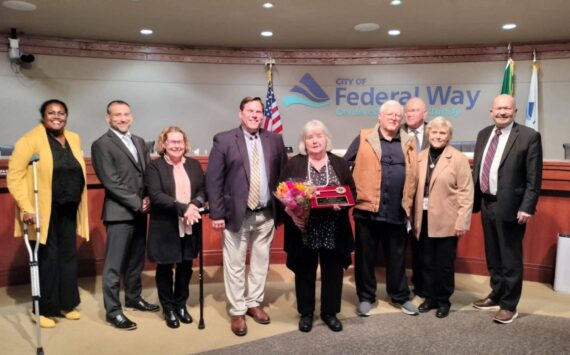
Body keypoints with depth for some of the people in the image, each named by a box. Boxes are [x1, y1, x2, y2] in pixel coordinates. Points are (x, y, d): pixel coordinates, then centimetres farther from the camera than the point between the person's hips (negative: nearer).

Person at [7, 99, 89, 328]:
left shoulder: (74, 139, 9)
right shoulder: (30, 140, -10)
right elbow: (14, 175, -14)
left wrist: (78, 205, 11)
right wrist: (26, 208, -22)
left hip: (68, 210, 6)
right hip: (44, 211, -6)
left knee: (69, 256, 11)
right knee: (47, 258, 0)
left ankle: (66, 304, 25)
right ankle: (43, 310, 15)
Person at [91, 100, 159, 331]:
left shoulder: (139, 142, 14)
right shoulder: (102, 145, -8)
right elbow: (111, 182, -14)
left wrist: (147, 199, -3)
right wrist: (137, 203, -14)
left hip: (140, 212, 7)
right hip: (119, 212, -7)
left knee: (136, 260, 17)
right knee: (114, 265, 0)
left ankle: (133, 298, 32)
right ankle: (113, 311, 10)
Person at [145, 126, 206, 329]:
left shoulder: (194, 165, 7)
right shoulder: (154, 166, -6)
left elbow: (203, 190, 3)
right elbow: (155, 195, -17)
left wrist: (194, 205, -18)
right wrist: (182, 208, -25)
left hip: (190, 227, 4)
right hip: (165, 228, -3)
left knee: (185, 267, 14)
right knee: (165, 268, 10)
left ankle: (181, 305, 33)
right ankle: (168, 309, 27)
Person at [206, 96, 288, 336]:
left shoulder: (274, 140, 6)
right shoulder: (224, 140, -5)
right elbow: (213, 179, -7)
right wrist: (216, 213, -11)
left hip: (266, 214, 4)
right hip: (237, 214, -3)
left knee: (261, 263, 15)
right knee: (235, 265, 6)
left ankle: (254, 303, 33)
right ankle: (237, 311, 21)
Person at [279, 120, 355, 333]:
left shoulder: (340, 164, 6)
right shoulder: (294, 164, 1)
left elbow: (352, 192, 6)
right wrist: (291, 213, -16)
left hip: (334, 231, 2)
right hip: (304, 229, -1)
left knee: (332, 271, 11)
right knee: (305, 272, 10)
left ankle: (330, 312, 28)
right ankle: (306, 313, 27)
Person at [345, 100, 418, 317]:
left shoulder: (408, 143, 10)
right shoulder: (364, 138, 2)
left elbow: (413, 175, 12)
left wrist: (408, 204, 8)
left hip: (397, 211, 2)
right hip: (368, 208, -2)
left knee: (397, 257, 14)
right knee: (365, 256, 9)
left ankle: (400, 297, 30)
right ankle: (365, 297, 24)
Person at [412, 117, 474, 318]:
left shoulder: (458, 158, -4)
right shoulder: (420, 158, 8)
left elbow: (466, 192, -8)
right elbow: (414, 188, 8)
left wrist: (462, 221, -13)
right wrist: (414, 217, 5)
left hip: (446, 221, -3)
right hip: (424, 220, 4)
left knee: (444, 264, 7)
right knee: (426, 262, 12)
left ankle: (443, 300, 25)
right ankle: (429, 297, 28)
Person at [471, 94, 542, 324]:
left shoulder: (529, 136, -9)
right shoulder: (484, 134, 9)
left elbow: (534, 178, -12)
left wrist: (527, 208, -18)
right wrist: (473, 200, 8)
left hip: (510, 206, -6)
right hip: (486, 204, 6)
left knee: (510, 258, 4)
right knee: (493, 256, 18)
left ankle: (509, 305, 18)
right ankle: (496, 296, 35)